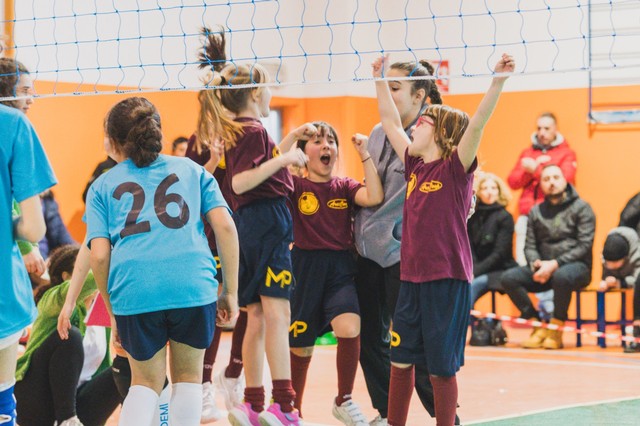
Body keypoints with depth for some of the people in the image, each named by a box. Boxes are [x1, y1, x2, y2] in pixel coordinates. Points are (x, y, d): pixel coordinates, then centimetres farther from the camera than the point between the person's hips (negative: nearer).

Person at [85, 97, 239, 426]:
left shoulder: (102, 186, 18)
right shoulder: (191, 170, 20)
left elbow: (99, 255, 5)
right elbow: (224, 226, 7)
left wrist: (112, 311, 14)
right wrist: (230, 291, 11)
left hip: (133, 292, 0)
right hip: (194, 285, 0)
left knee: (146, 382, 19)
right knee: (188, 376, 19)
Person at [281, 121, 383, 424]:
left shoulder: (345, 187, 5)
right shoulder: (296, 186, 0)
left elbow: (374, 197, -13)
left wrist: (365, 154, -11)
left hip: (340, 269, 1)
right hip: (305, 269, -1)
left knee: (350, 329, -23)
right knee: (300, 345, 9)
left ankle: (343, 401, -2)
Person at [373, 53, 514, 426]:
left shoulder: (456, 168, -8)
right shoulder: (414, 165, 10)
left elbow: (478, 122, -21)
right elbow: (391, 121, 20)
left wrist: (499, 80, -32)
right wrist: (380, 79, 24)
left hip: (447, 279, -6)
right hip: (412, 276, 7)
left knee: (442, 367, 0)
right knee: (401, 358, 12)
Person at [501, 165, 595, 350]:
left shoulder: (581, 208, 0)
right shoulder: (536, 211, 14)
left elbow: (585, 245, -9)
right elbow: (530, 246, 13)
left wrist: (555, 264, -19)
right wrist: (535, 265, -11)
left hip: (576, 265, -5)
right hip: (544, 267, 5)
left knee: (561, 276, -40)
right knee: (509, 277, -20)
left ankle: (556, 329, -20)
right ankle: (538, 326, -9)